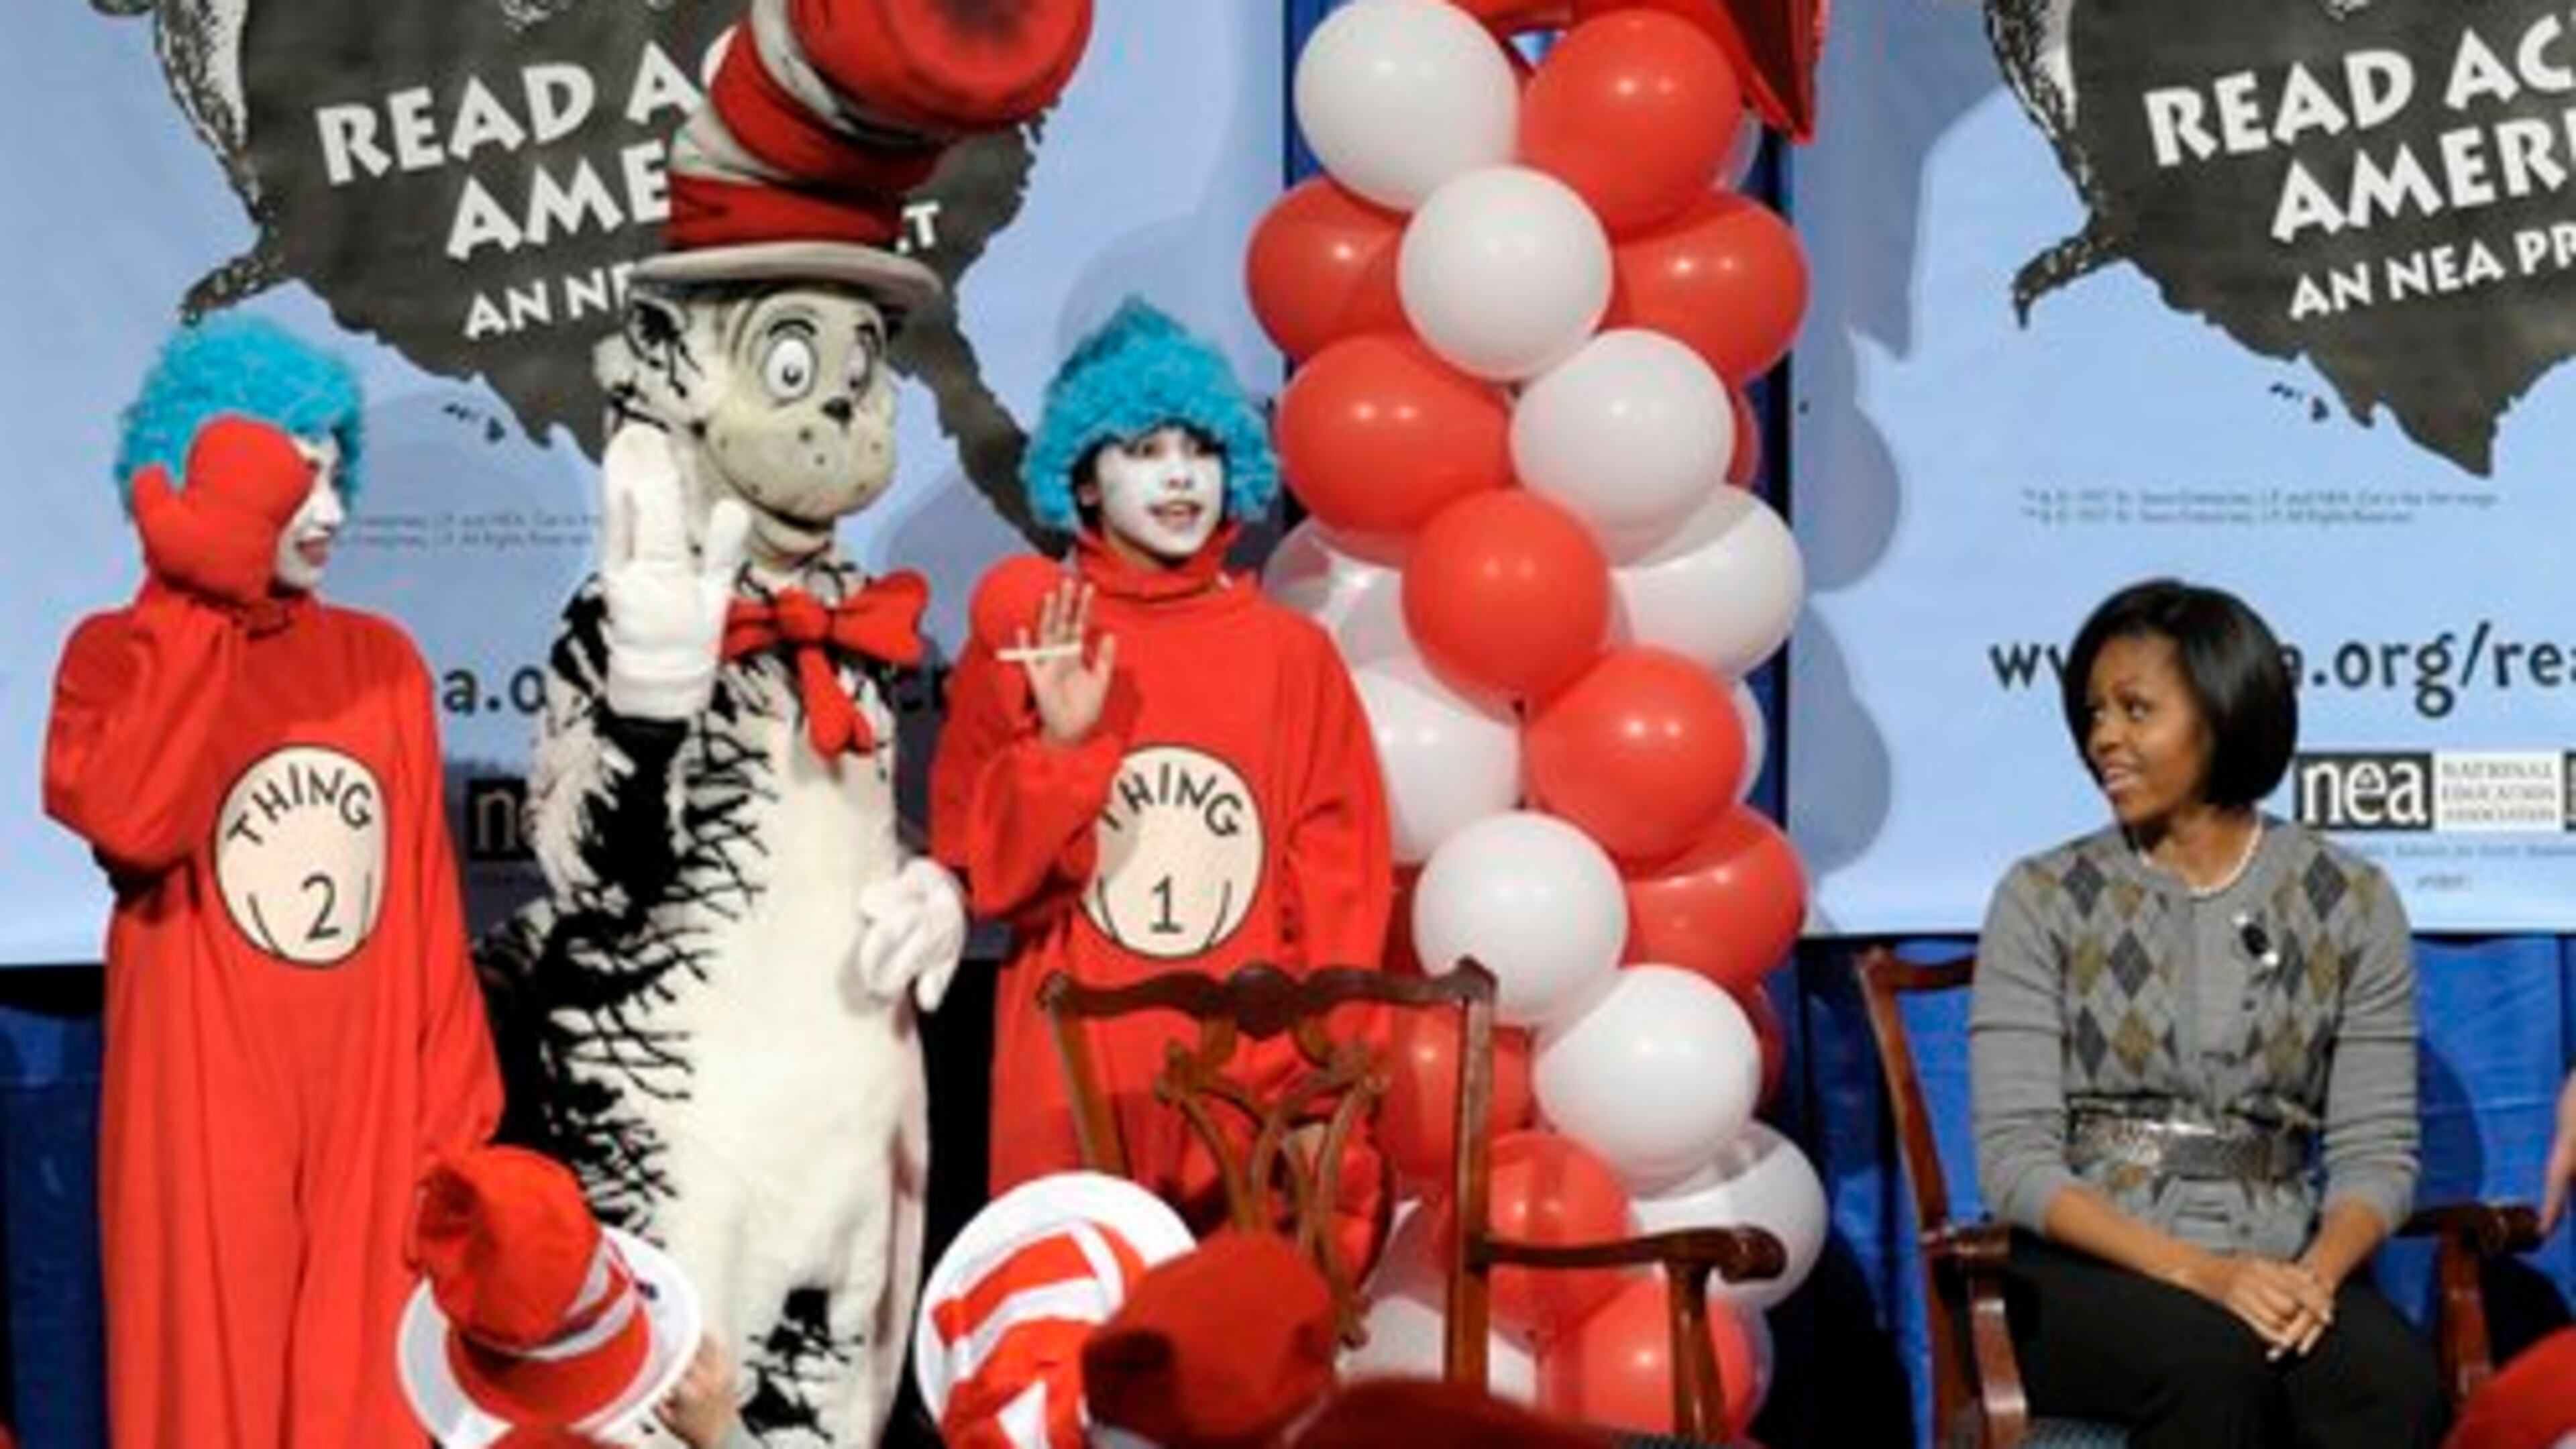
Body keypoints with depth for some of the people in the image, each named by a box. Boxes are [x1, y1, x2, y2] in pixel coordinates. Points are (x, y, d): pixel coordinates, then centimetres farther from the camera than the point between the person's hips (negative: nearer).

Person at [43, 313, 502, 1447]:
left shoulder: (381, 661, 10)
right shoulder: (119, 654, 0)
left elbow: (428, 905, 9)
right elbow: (126, 822, -22)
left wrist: (452, 1119, 3)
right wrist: (200, 596, -16)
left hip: (367, 1111, 3)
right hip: (206, 1108, -3)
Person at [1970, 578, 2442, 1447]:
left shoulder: (2352, 903, 9)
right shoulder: (2044, 900, 4)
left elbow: (2377, 1148, 5)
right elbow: (2015, 1158, -4)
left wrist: (2317, 1273, -17)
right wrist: (2196, 1272, -17)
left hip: (2278, 1268, 2)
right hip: (2088, 1268, -1)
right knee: (2217, 1360, -35)